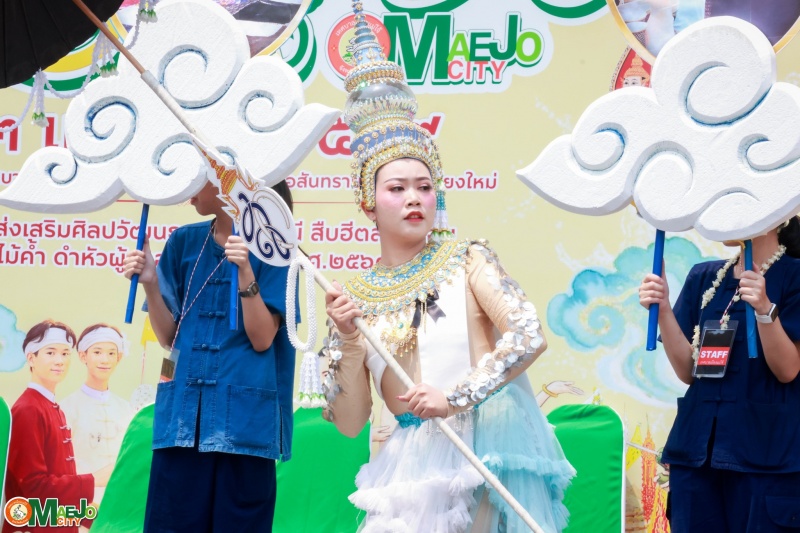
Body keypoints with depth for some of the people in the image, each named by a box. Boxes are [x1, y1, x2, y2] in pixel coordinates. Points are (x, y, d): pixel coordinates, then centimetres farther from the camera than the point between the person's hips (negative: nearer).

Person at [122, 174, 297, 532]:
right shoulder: (184, 242, 9)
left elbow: (262, 339, -9)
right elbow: (169, 336, 9)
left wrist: (245, 271, -20)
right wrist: (150, 284, -6)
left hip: (244, 417, -4)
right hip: (183, 413, 4)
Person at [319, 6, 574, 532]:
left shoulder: (467, 259, -1)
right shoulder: (353, 297, 6)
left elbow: (530, 335, -13)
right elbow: (350, 422, 4)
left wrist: (455, 397, -16)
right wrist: (348, 343, -10)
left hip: (489, 452, -3)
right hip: (415, 465, 3)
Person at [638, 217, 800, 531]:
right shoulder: (703, 277, 11)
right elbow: (688, 371, 6)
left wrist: (764, 309, -24)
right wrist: (662, 310, -7)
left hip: (766, 453, -4)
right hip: (697, 446, 4)